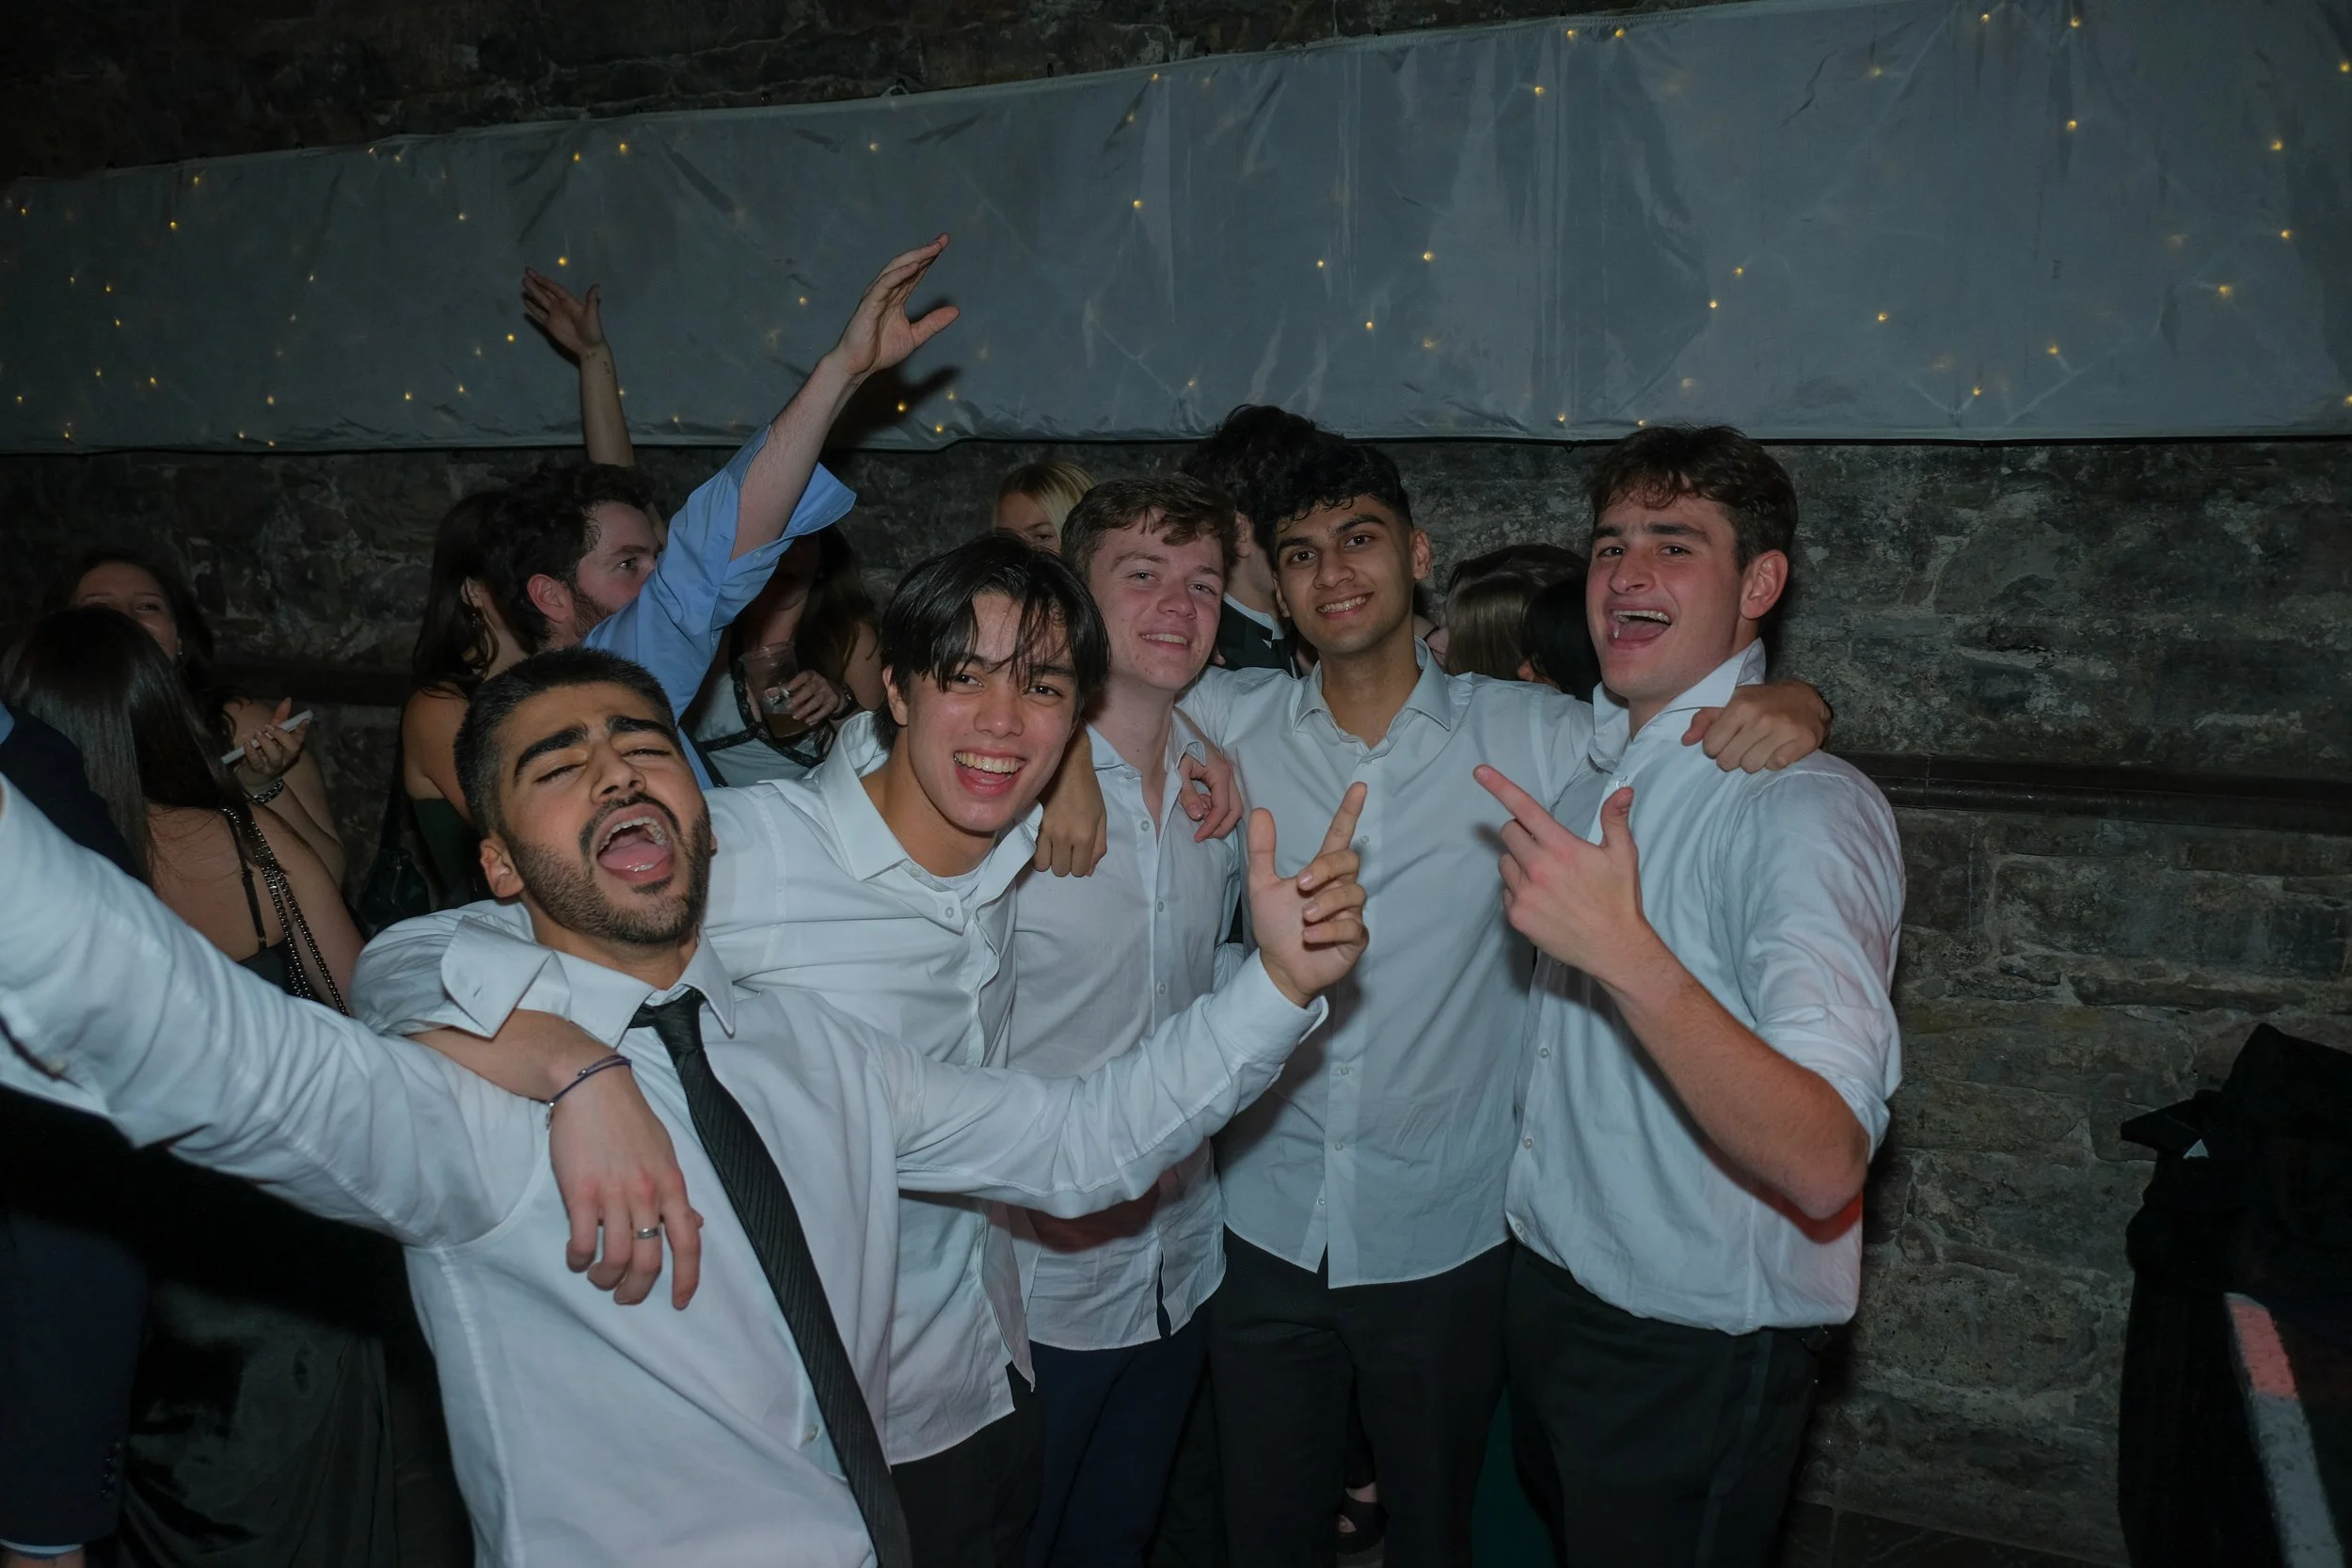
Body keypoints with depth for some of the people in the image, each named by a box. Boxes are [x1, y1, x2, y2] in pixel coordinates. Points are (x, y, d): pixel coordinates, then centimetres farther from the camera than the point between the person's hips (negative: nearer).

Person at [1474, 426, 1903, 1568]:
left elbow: (1825, 1164, -34)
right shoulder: (1593, 763, 4)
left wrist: (1627, 954, -43)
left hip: (1692, 1351, -8)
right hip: (1548, 1288, 8)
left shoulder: (1806, 807, -23)